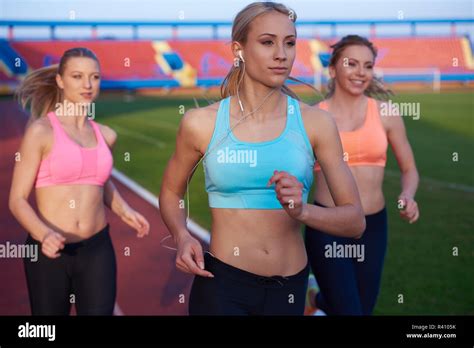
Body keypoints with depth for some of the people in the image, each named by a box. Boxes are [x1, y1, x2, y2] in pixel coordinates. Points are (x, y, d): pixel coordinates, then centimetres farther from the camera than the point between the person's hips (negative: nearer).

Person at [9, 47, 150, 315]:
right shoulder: (41, 131, -8)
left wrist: (124, 210, 8)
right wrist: (45, 234, -27)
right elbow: (17, 199, -9)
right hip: (50, 252, -3)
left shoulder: (106, 135, 7)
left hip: (98, 249, 3)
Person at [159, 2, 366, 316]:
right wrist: (182, 236, -9)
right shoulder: (201, 123, -5)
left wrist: (302, 211, -23)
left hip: (290, 289, 3)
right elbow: (171, 192, 12)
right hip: (221, 282, -2)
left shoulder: (316, 122, -3)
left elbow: (355, 221, -3)